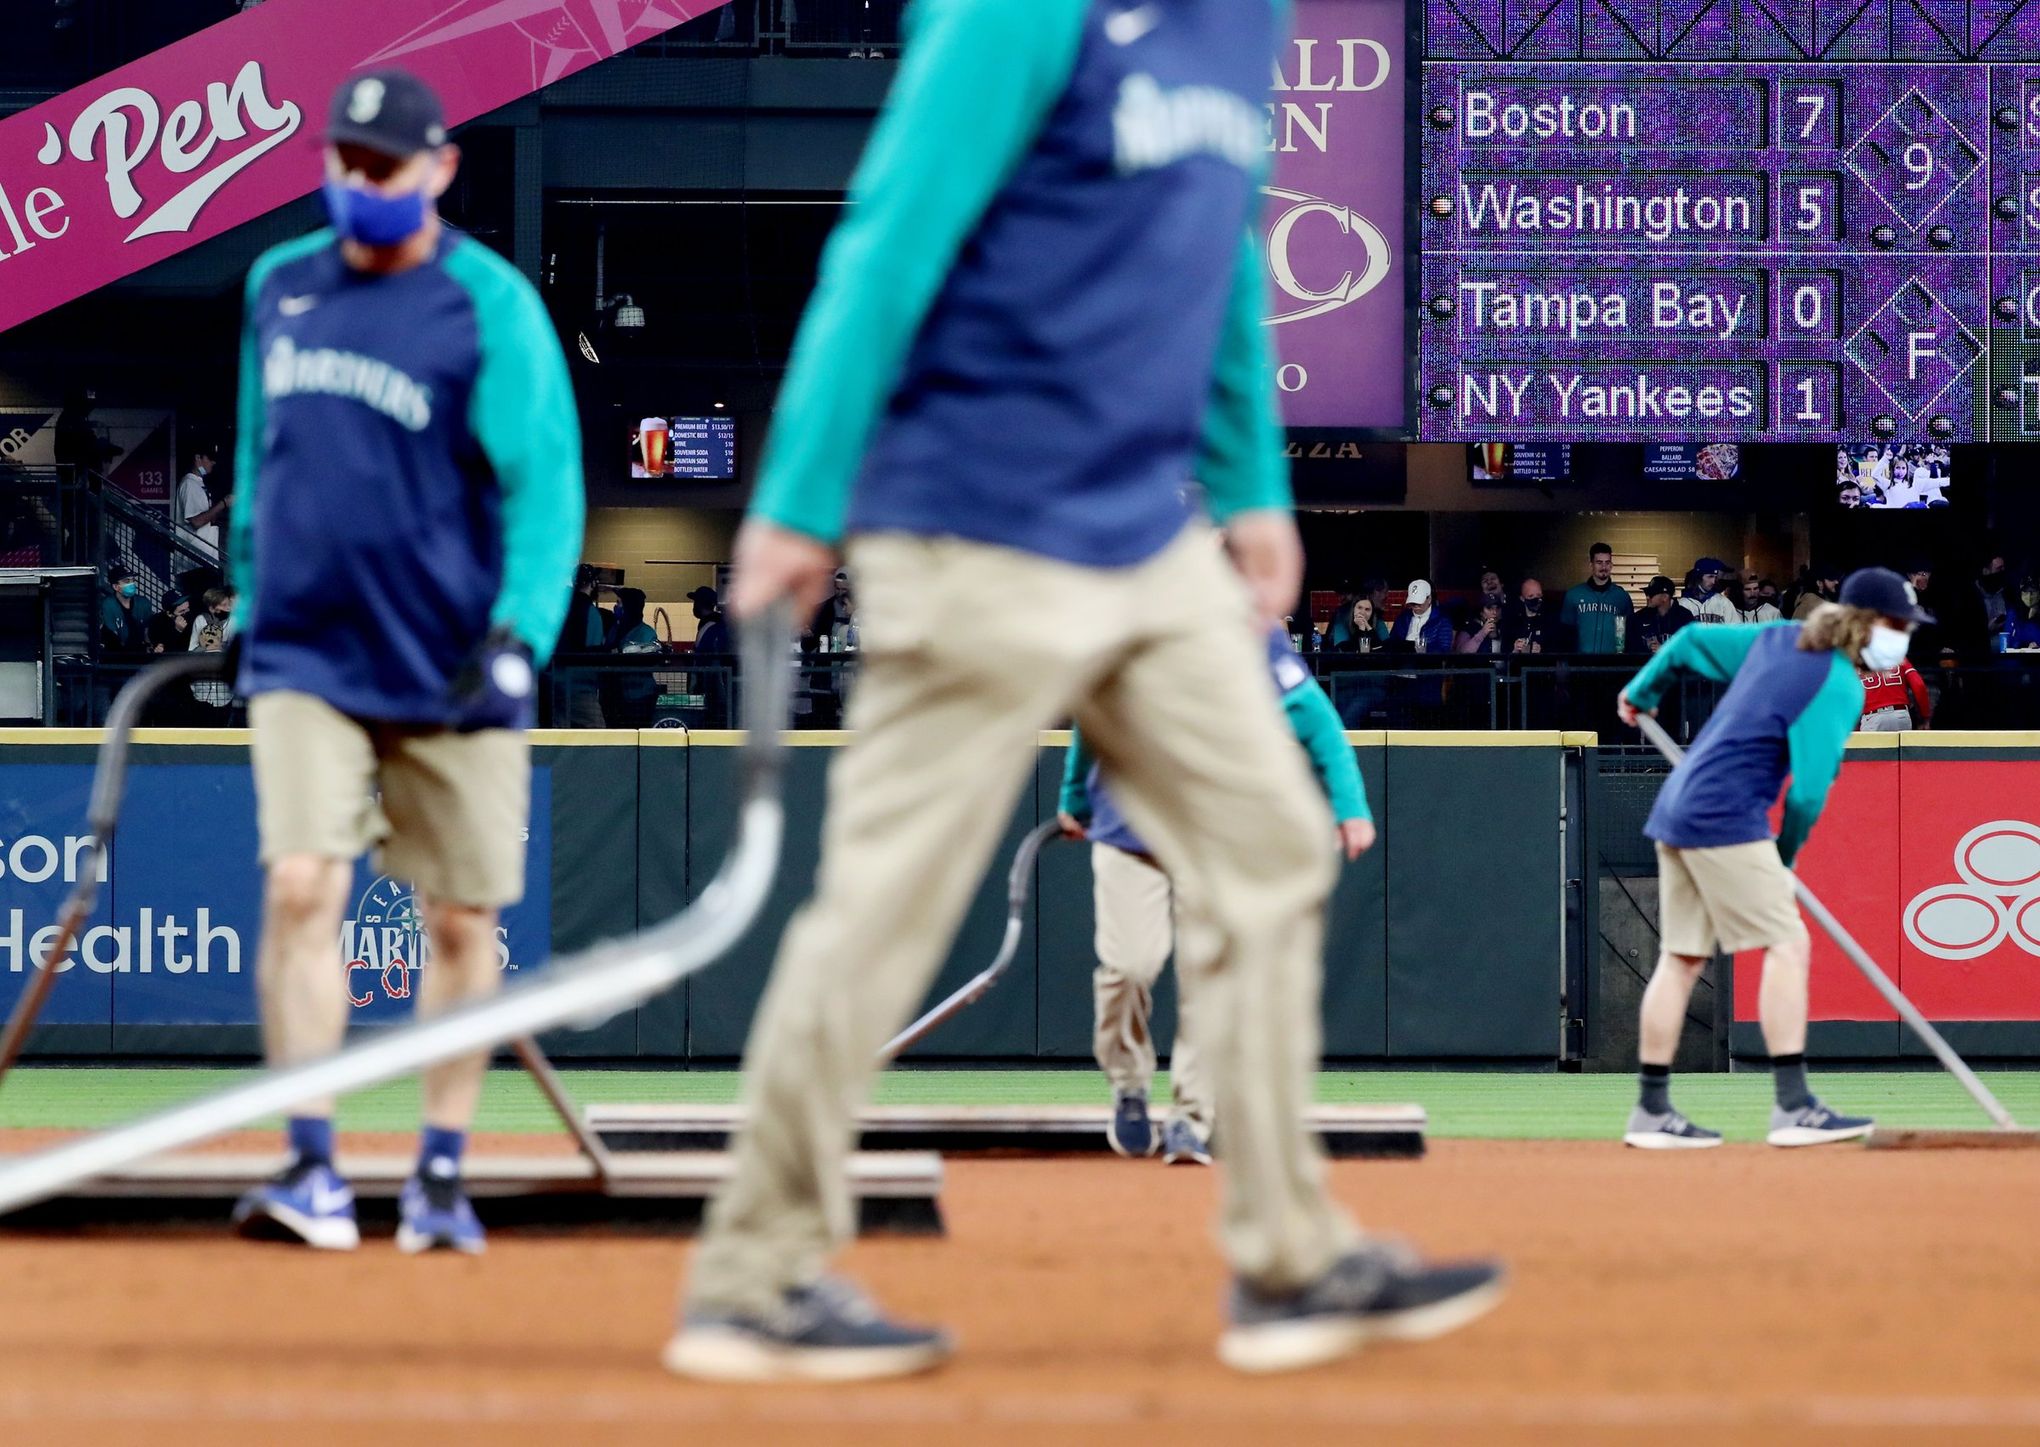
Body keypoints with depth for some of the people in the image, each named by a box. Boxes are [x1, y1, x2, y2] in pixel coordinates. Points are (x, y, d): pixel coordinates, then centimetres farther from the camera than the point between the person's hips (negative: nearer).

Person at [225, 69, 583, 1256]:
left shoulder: (490, 305, -7)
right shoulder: (281, 287, 8)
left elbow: (545, 482, -11)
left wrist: (521, 634, -23)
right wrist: (250, 601, 23)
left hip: (447, 669, -2)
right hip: (305, 658, 2)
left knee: (462, 921, 5)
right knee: (301, 888, -14)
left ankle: (444, 1176, 17)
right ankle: (312, 1171, -14)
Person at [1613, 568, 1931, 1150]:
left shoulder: (1777, 639, 12)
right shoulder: (1840, 686, -12)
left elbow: (1692, 640, 22)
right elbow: (1808, 789, -15)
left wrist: (1642, 691, 39)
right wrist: (1786, 855, 2)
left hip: (1677, 811, 9)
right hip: (1727, 818, -9)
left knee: (1682, 956, 11)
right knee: (1787, 945, -8)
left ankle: (1652, 1113, 13)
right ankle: (1793, 1106, -13)